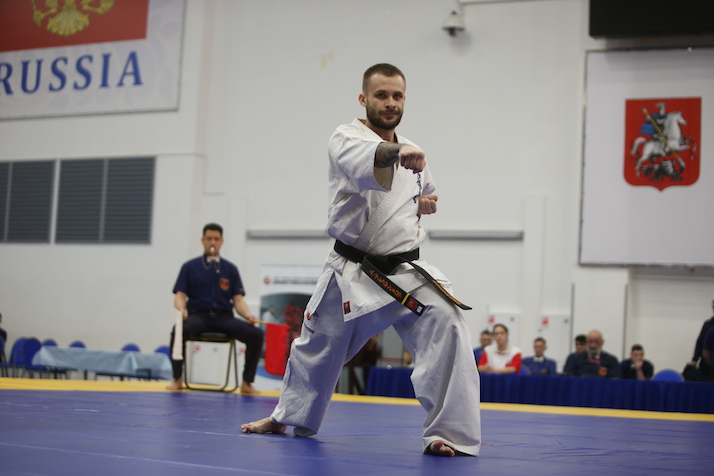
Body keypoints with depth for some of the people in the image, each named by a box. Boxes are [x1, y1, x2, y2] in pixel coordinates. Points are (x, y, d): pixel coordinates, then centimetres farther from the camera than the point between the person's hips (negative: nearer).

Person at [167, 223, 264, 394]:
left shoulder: (230, 269, 14)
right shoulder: (190, 267, 10)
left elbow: (238, 299, 9)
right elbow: (180, 296, 4)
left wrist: (248, 315, -12)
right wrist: (181, 309, -19)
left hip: (224, 317, 2)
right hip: (198, 315, -2)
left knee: (256, 334, -23)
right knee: (179, 330, -36)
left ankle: (247, 382, -10)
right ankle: (177, 379, -14)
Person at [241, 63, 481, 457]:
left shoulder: (413, 154, 9)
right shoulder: (345, 138, -8)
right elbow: (363, 163, -35)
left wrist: (426, 204, 5)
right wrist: (397, 153, -56)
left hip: (406, 271, 2)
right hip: (350, 273, -2)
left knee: (446, 327, -23)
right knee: (316, 348, 15)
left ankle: (449, 433, -16)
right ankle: (290, 417, 43)